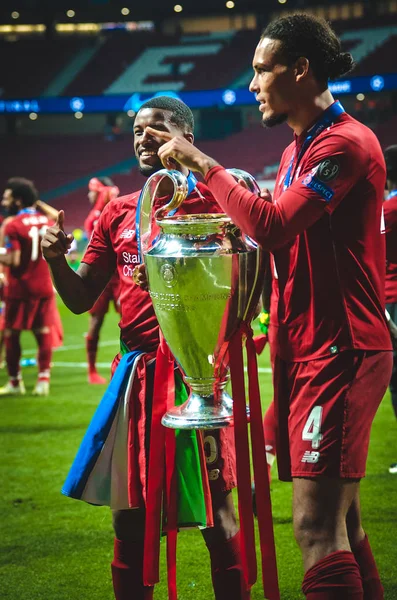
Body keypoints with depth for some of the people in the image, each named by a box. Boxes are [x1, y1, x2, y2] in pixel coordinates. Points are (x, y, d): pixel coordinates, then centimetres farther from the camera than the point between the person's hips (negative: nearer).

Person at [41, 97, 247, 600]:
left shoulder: (214, 201, 0)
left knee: (216, 507, -1)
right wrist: (56, 260, -2)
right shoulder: (118, 214, 14)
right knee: (129, 515, 8)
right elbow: (81, 298, 16)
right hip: (137, 367, 5)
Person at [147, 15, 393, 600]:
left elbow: (273, 225, -24)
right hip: (304, 351, 10)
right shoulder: (296, 151, 18)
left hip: (340, 352, -10)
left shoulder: (346, 143, -13)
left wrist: (203, 164, -13)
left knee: (317, 524, -13)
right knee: (341, 521, 12)